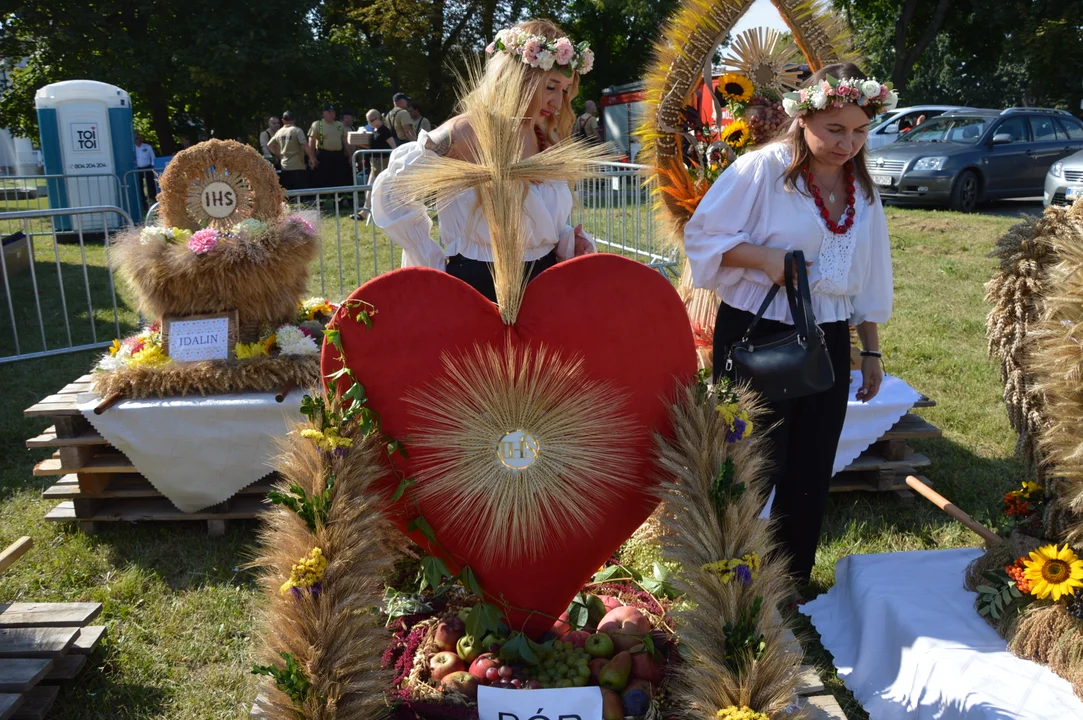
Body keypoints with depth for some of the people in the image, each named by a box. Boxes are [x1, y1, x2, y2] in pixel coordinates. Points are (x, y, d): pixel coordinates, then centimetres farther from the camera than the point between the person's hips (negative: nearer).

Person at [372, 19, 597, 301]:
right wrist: (434, 264, -9)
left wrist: (568, 241, -6)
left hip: (544, 286, 6)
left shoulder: (549, 143, 3)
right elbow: (391, 193, -8)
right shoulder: (466, 134, -16)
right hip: (477, 288, -6)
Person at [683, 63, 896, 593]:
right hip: (755, 338, -6)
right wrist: (766, 258, -22)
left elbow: (868, 278, 15)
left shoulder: (862, 189, 9)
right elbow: (702, 236, -9)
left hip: (827, 343, 6)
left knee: (811, 473, 12)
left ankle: (791, 584, 30)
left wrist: (871, 351, 16)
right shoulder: (762, 170, -11)